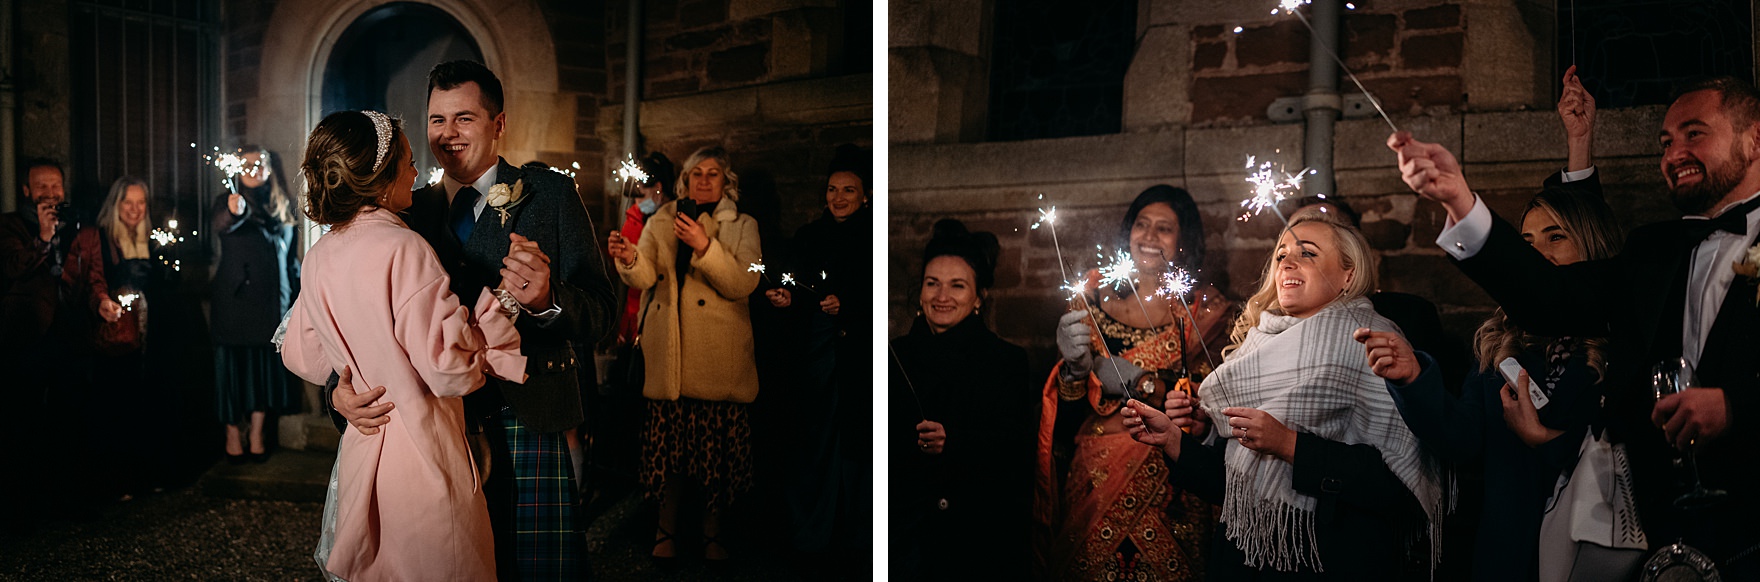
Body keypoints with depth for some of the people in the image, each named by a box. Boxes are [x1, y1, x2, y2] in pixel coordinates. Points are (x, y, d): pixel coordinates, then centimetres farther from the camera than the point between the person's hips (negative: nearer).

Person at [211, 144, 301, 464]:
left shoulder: (282, 207, 11)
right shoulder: (228, 201, -1)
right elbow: (220, 225, -26)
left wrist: (298, 295, 12)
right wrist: (233, 212, -48)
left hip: (272, 302, 4)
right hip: (235, 301, -3)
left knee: (266, 366, 7)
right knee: (233, 365, 1)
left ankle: (256, 435, 17)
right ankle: (233, 436, 11)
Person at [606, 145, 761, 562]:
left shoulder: (743, 226, 8)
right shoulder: (661, 222, 14)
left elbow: (743, 283, -8)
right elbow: (644, 278, 2)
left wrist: (703, 246, -21)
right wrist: (629, 259, -20)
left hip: (720, 356, -1)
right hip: (669, 352, 2)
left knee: (719, 446, -1)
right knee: (670, 443, 1)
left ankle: (713, 532, 13)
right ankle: (667, 528, 15)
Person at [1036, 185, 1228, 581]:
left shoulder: (1201, 310, 2)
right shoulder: (1095, 301, 3)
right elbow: (1066, 412, 1)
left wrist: (1138, 380, -19)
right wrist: (1075, 367, -20)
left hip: (1170, 484, -1)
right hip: (1096, 478, 1)